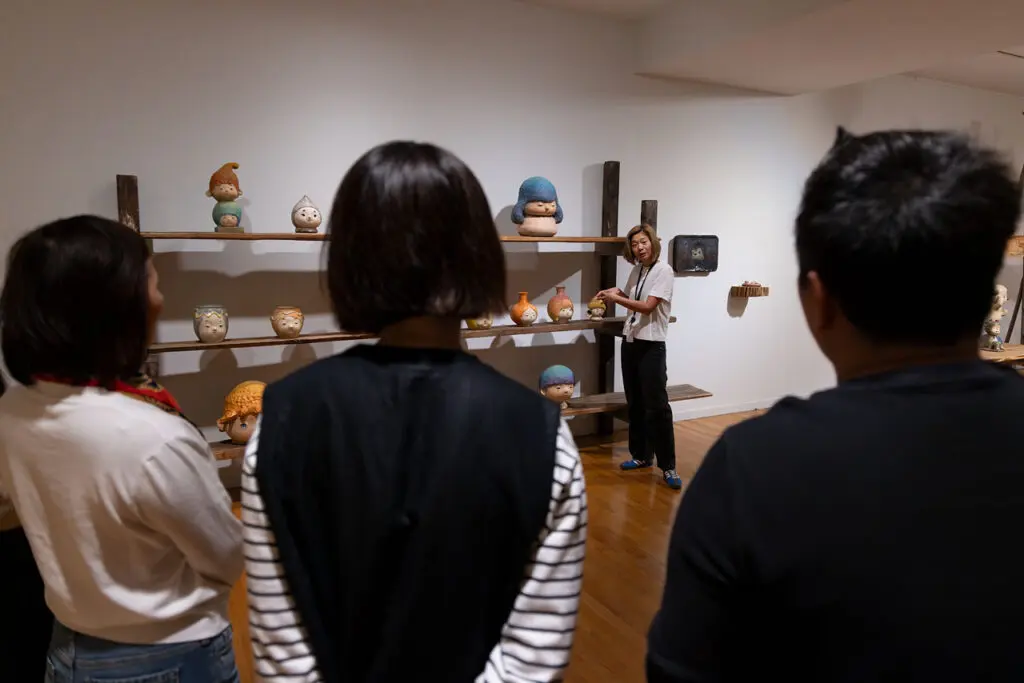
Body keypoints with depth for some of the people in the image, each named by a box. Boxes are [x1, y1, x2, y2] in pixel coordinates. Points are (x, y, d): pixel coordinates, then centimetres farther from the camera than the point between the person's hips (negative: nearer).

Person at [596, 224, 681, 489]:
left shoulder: (663, 270, -11)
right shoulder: (636, 270, 10)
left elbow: (647, 307, -20)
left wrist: (616, 298, -17)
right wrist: (618, 292, 7)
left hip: (652, 345, -7)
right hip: (630, 341, 7)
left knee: (657, 406, -6)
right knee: (635, 404, 13)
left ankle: (668, 466, 1)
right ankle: (641, 455, 25)